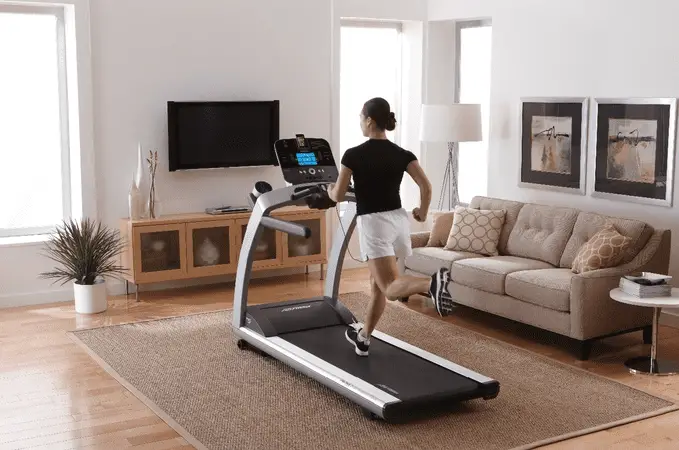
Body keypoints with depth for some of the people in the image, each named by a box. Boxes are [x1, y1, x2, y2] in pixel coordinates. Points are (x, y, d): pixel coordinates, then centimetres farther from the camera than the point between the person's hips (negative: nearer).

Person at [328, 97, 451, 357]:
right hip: (398, 219, 6)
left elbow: (338, 196, -3)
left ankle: (432, 283, -41)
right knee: (378, 283, 19)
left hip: (373, 223, -6)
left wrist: (330, 191, 20)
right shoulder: (402, 154, 4)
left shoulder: (354, 155, -7)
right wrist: (422, 212, 15)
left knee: (391, 288, -11)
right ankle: (362, 338, 30)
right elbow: (426, 186, -3)